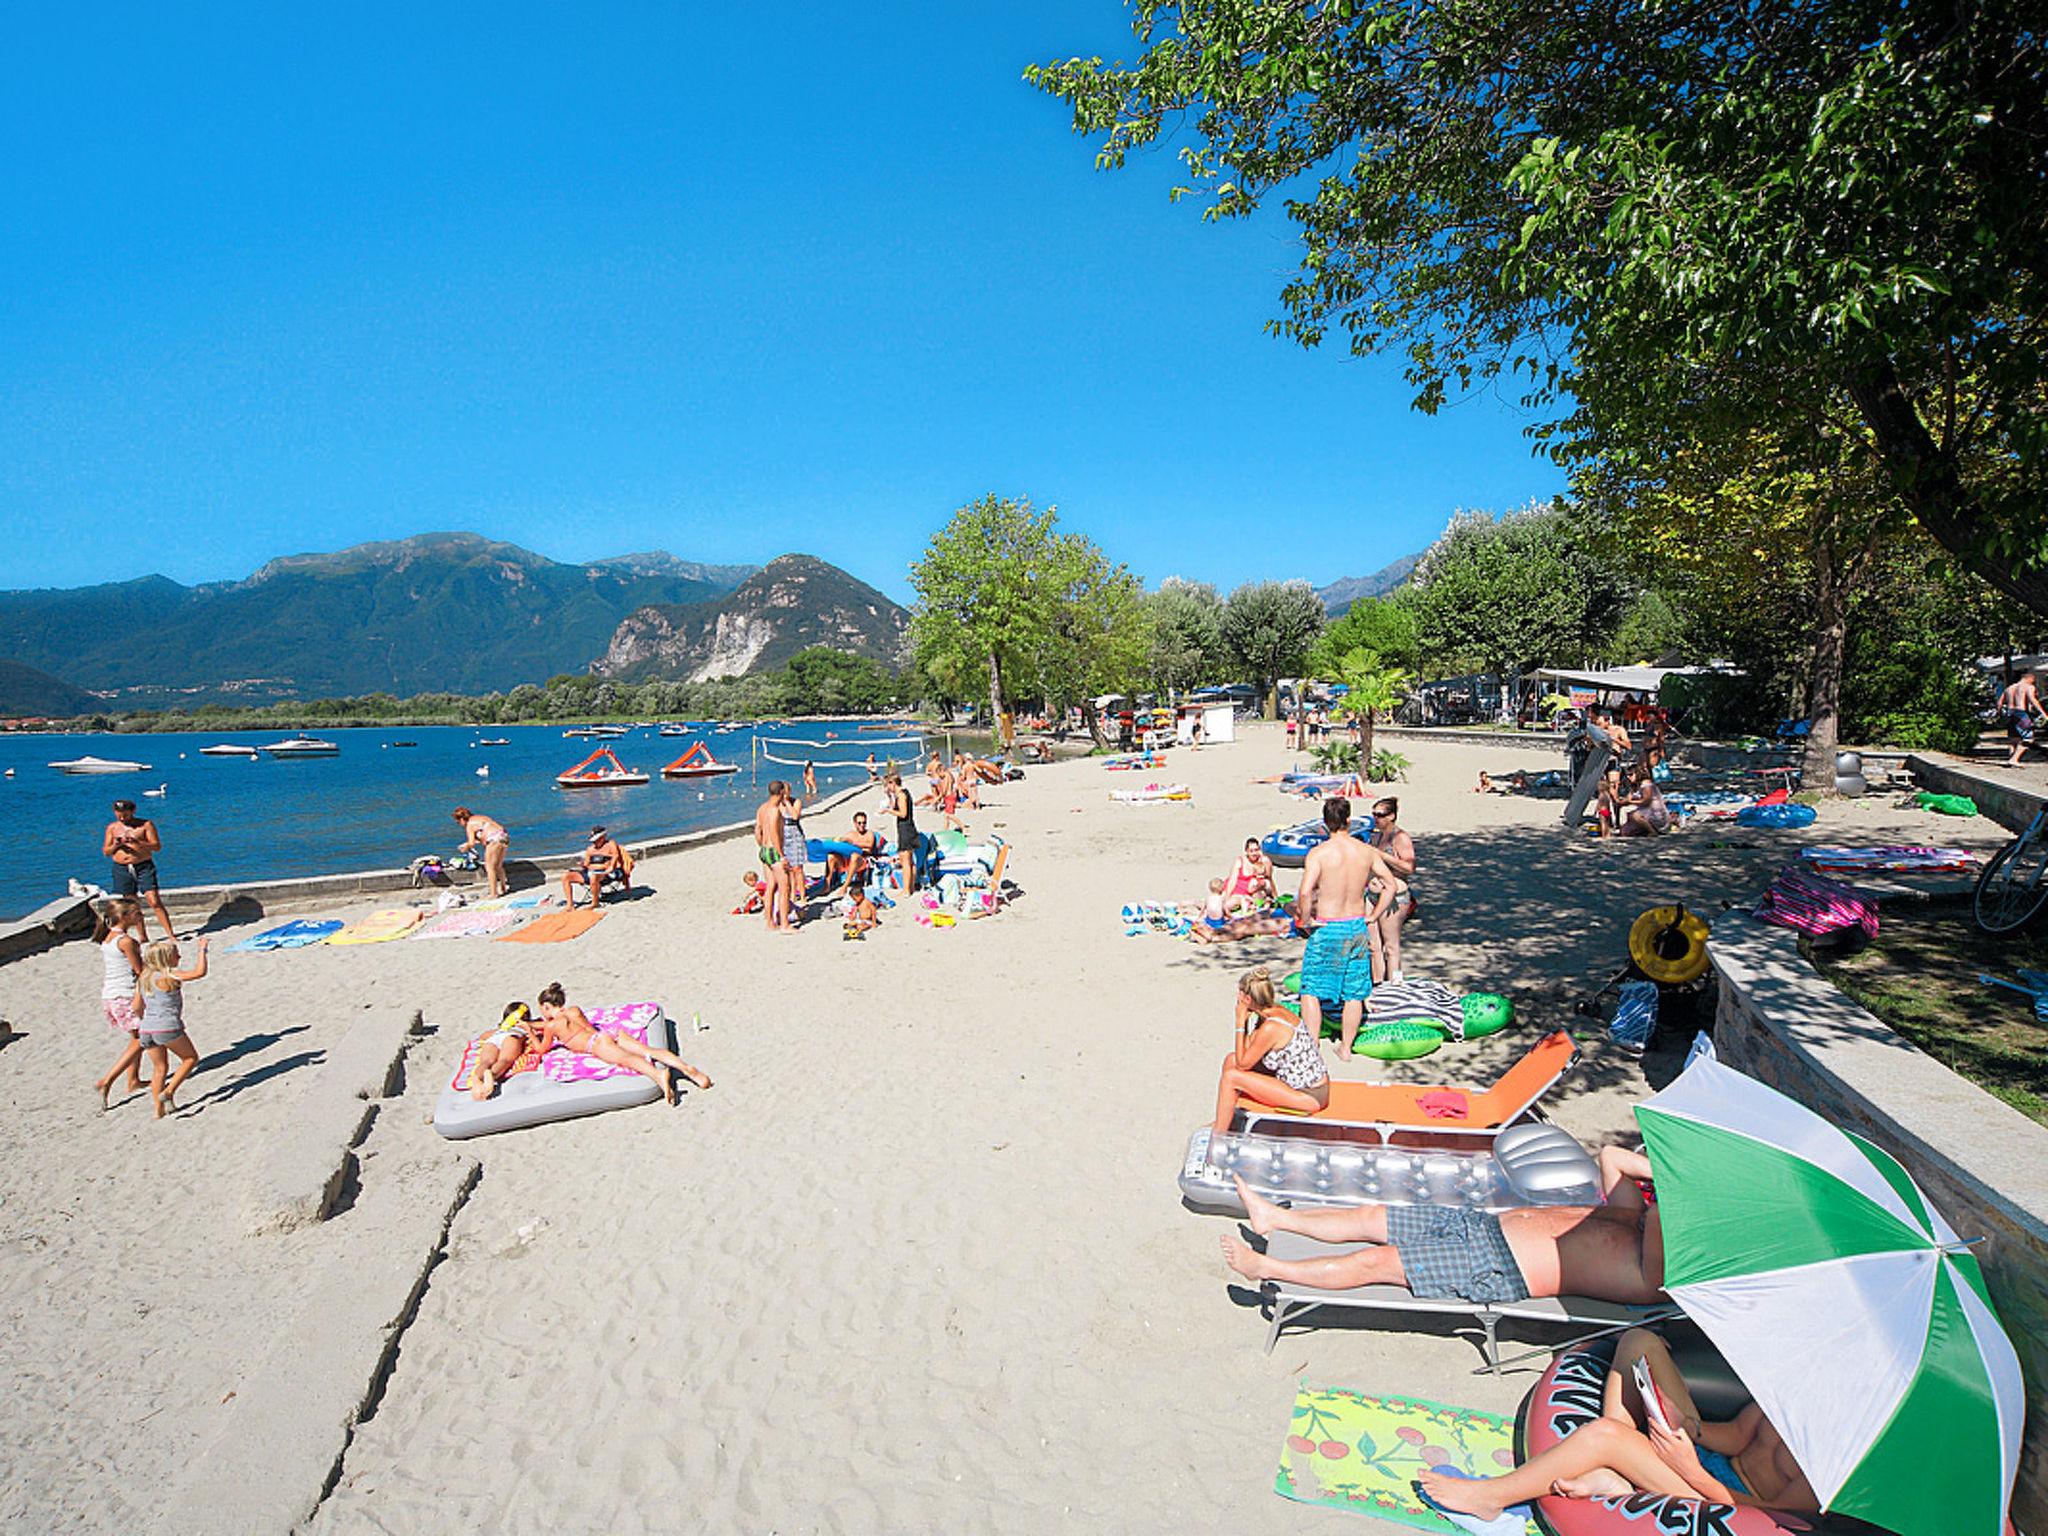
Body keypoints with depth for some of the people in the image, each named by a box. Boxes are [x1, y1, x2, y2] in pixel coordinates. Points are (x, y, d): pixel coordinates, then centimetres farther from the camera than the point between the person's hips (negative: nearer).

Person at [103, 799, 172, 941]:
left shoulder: (146, 825, 0)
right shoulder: (112, 827, 10)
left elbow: (157, 847, -6)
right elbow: (105, 851, 13)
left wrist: (138, 842, -21)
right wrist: (115, 846, -9)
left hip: (144, 866, -3)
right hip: (122, 869, 3)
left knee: (155, 902, -11)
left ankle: (170, 934, -12)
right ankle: (143, 937, 13)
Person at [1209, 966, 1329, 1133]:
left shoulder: (1270, 1028, -27)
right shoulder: (1278, 1010, 0)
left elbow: (1242, 1064, -13)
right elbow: (1247, 1052, 8)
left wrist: (1240, 1023, -13)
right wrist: (1246, 1021, -5)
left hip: (1308, 1096, -9)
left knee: (1231, 1077, -12)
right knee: (1231, 1060, 8)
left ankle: (1218, 1136, 6)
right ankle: (1222, 1122, 21)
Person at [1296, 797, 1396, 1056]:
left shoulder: (1318, 853, -14)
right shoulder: (1367, 851, -1)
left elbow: (1305, 893, -25)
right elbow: (1390, 885, 7)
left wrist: (1305, 921, -10)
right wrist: (1372, 918, 11)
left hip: (1327, 929, -4)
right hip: (1357, 927, 4)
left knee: (1311, 989, 8)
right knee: (1354, 993, 15)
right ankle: (1346, 1046, 25)